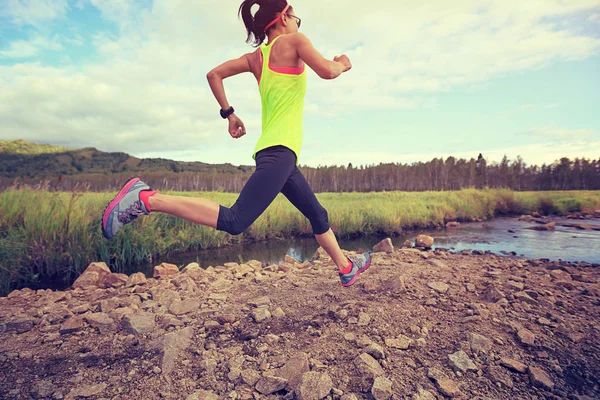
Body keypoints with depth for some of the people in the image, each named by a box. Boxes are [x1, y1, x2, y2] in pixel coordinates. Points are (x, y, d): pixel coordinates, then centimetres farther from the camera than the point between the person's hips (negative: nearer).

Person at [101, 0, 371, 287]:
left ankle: (346, 267, 34)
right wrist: (341, 64, 13)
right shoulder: (293, 41, 3)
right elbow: (327, 72, -9)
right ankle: (147, 199, -16)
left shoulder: (256, 57, 20)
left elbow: (214, 75, 17)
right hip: (280, 150, -10)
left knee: (317, 214, 19)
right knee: (234, 221, -18)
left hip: (274, 151, 10)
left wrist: (229, 114, 20)